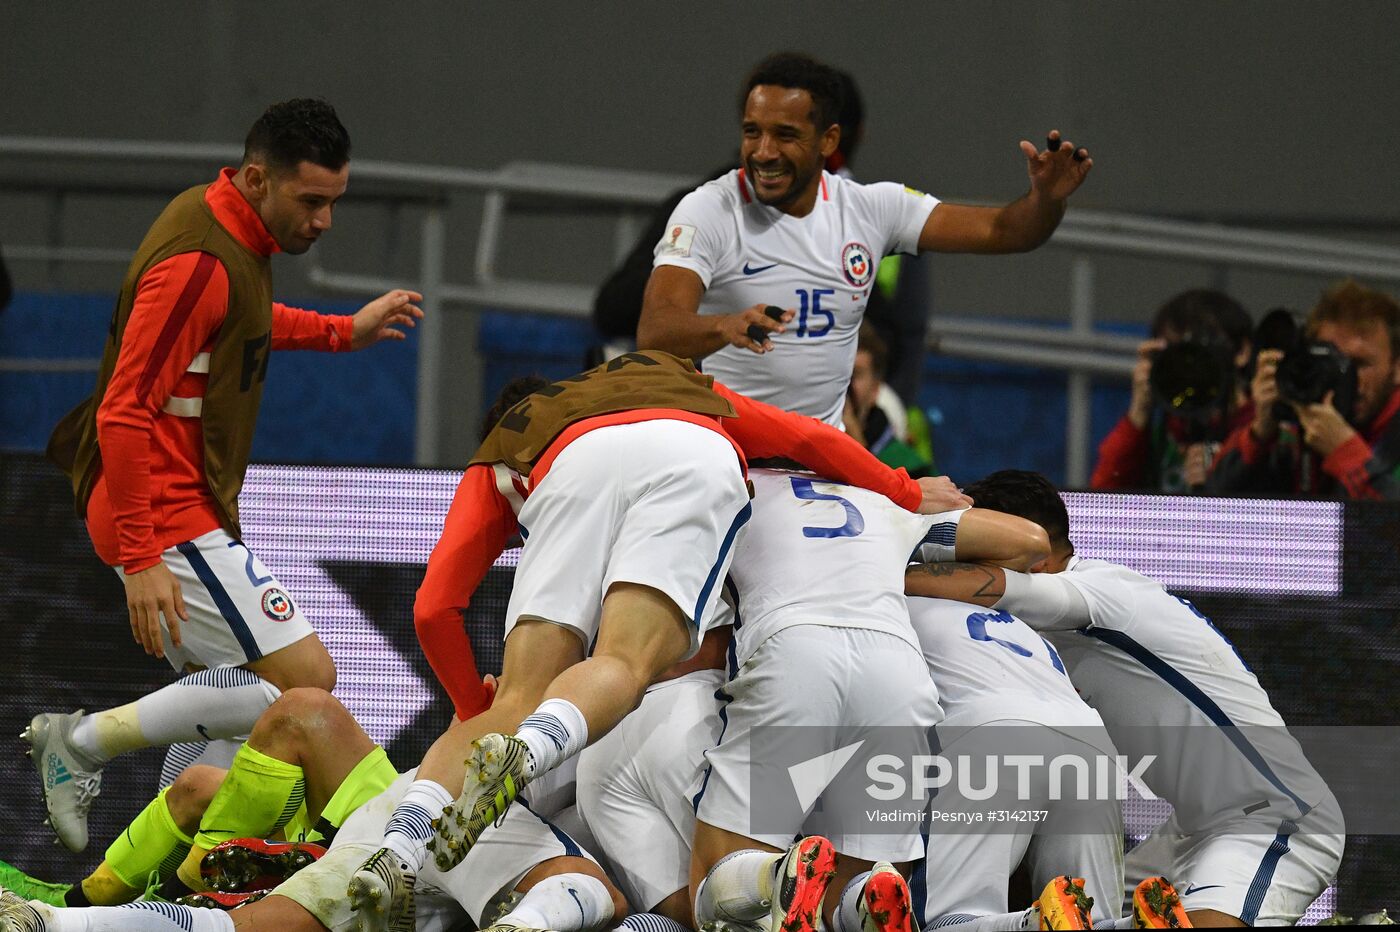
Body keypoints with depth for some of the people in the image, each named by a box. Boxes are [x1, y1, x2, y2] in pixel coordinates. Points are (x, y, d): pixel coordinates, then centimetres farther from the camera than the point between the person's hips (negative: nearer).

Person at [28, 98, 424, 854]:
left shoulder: (231, 233, 10)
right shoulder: (198, 262, -21)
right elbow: (124, 414, -24)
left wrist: (344, 332, 33)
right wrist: (140, 558, -27)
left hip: (186, 508, 10)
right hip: (165, 517, -10)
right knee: (306, 678, -13)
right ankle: (84, 741, -10)